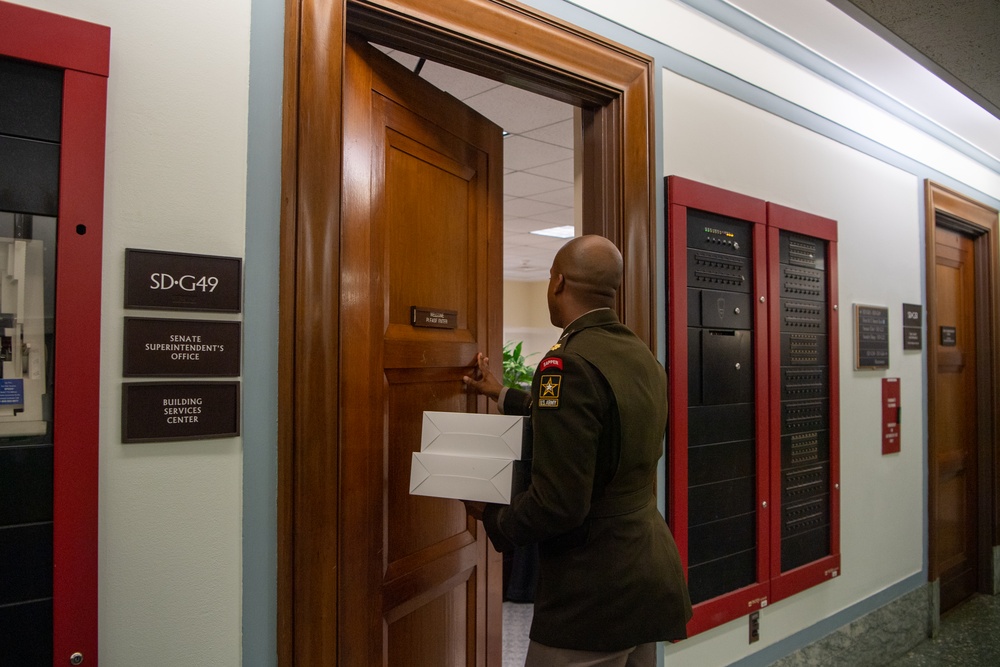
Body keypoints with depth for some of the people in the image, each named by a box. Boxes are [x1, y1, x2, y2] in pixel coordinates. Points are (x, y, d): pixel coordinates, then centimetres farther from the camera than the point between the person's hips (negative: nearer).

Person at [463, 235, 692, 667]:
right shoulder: (643, 357, 4)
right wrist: (501, 394, 26)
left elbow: (558, 505, -27)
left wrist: (491, 515, -8)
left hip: (591, 596, -8)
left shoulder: (570, 363, -23)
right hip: (647, 578, 9)